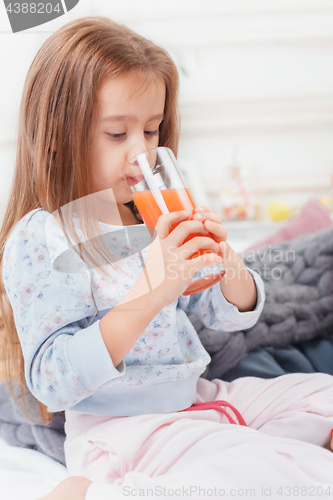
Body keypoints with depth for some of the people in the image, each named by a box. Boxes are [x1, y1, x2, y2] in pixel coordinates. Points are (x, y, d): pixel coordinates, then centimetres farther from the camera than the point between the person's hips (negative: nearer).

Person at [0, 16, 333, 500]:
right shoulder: (39, 240, -15)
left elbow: (233, 315, 12)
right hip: (120, 426, -7)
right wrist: (147, 296, -32)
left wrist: (229, 267, -13)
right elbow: (52, 382, -23)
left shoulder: (162, 219, 6)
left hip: (196, 397, 8)